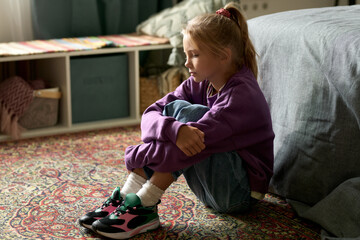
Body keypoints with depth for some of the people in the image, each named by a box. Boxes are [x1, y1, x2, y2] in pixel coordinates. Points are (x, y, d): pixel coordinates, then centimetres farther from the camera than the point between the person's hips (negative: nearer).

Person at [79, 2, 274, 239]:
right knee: (172, 109, -11)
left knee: (187, 112, -25)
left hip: (241, 193, -7)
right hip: (211, 187, 7)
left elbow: (190, 144, -32)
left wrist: (135, 157, -24)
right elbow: (151, 114, -11)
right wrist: (174, 129, -35)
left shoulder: (242, 95, -23)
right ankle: (127, 197, -16)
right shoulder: (201, 84, 1)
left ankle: (144, 206, -23)